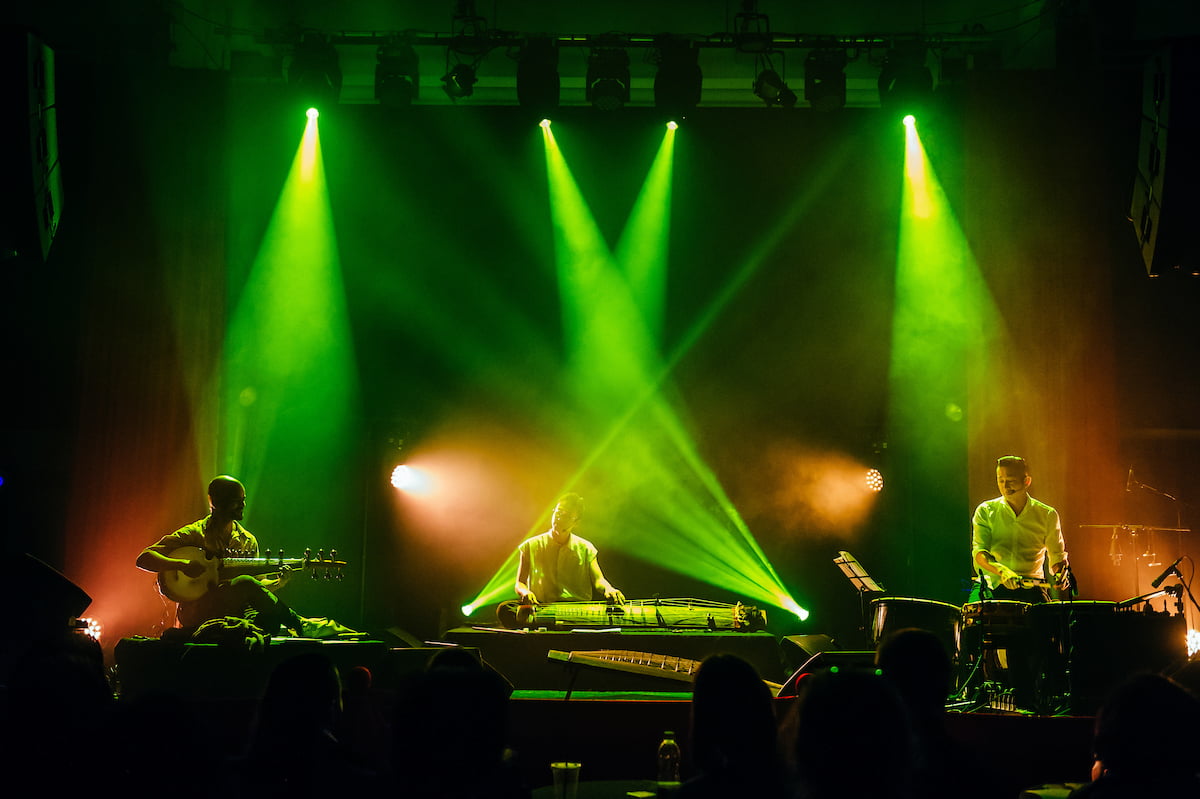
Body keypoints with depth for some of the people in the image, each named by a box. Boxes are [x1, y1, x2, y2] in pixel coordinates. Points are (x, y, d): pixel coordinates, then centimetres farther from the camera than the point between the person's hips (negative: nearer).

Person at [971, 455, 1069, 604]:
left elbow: (1057, 555, 15)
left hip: (1030, 587, 1)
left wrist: (1060, 573, -10)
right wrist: (1001, 570, -27)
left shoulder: (1047, 515, 7)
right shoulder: (986, 512, 4)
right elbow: (979, 551, -7)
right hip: (992, 585, -1)